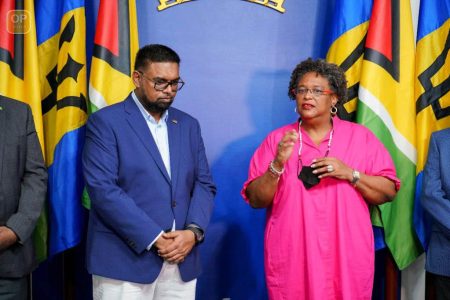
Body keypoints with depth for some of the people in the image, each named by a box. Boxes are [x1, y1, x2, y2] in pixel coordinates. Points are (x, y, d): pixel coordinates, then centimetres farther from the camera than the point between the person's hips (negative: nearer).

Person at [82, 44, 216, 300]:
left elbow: (205, 184, 9)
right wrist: (154, 238, -16)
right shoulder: (106, 122, -5)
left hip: (182, 261, 5)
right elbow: (103, 189, -14)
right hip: (125, 261, -4)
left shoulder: (189, 125, 12)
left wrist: (193, 231, -9)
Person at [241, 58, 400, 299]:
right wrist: (277, 164, -16)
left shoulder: (361, 137, 3)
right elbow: (256, 200, -1)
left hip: (347, 258, 0)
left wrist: (350, 174, -14)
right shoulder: (277, 139, 2)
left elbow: (389, 192, 1)